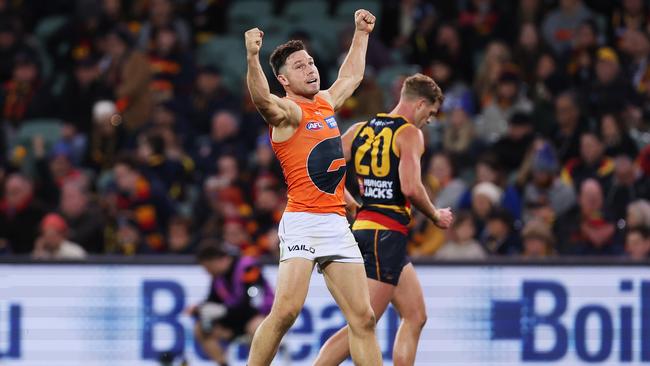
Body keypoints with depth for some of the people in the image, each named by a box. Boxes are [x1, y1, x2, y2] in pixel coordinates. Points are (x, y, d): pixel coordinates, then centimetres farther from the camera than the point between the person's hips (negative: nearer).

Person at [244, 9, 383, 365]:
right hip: (302, 221, -7)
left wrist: (360, 34, 46)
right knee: (285, 311, -20)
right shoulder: (287, 111, -5)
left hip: (337, 224, 7)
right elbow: (262, 99, -29)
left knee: (363, 317, 3)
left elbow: (351, 75, 41)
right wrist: (252, 58, -45)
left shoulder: (326, 102, 19)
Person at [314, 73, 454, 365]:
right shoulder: (410, 133, -8)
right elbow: (410, 187, -21)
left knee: (415, 316, 16)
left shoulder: (359, 131, 12)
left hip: (364, 226, 9)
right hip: (387, 235, -9)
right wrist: (436, 216, -4)